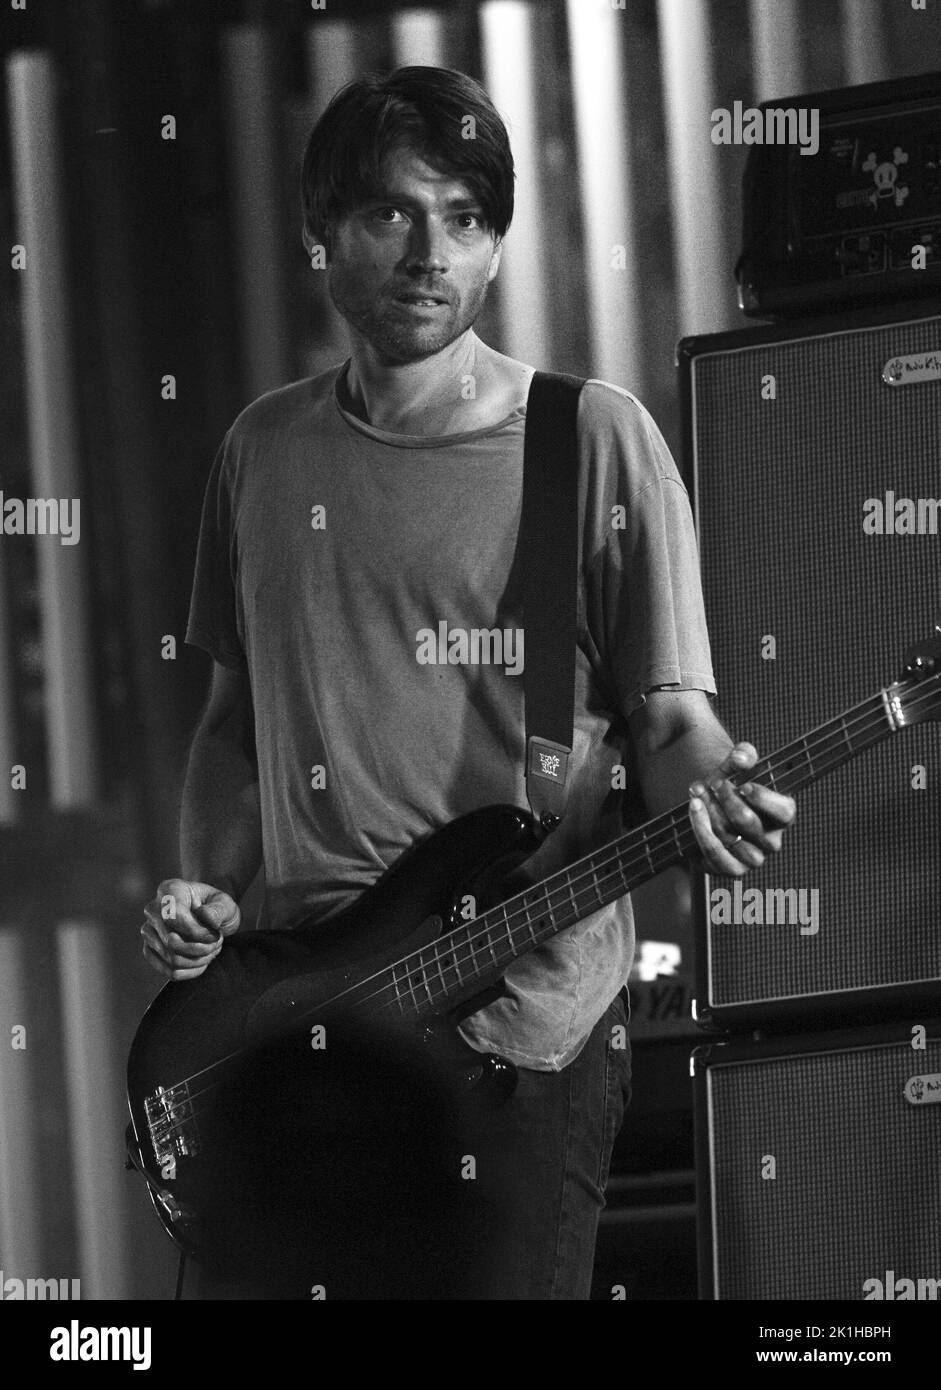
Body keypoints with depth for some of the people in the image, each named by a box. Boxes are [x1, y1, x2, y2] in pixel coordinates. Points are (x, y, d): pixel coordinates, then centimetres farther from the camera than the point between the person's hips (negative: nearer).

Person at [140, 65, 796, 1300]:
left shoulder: (594, 440, -3)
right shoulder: (265, 453, 11)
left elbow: (672, 717, -1)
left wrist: (706, 786, -24)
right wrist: (205, 888, 2)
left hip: (524, 1023, -4)